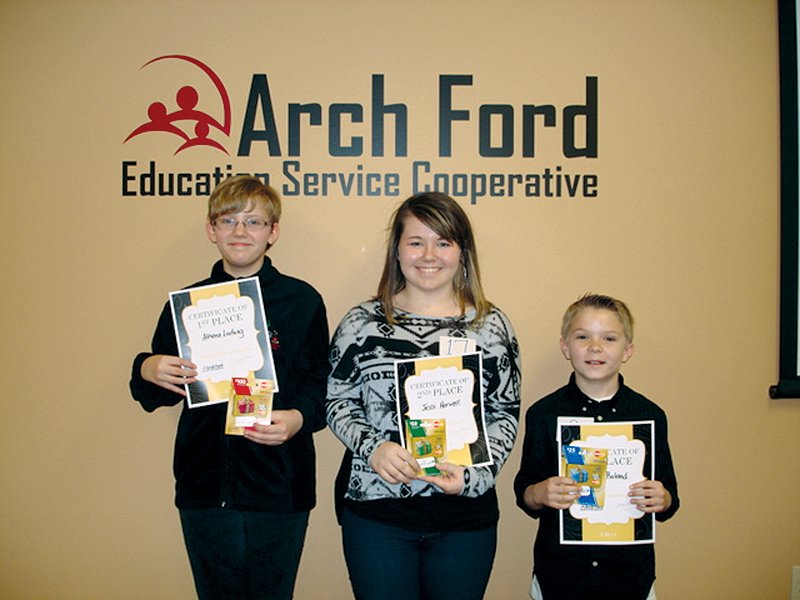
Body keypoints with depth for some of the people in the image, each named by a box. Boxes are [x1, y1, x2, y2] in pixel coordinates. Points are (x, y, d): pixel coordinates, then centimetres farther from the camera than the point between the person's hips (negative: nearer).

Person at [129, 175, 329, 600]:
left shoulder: (302, 300, -1)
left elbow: (321, 383, -1)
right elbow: (157, 396, 12)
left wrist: (298, 418, -21)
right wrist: (147, 371, -10)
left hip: (279, 488, -2)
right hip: (204, 487, 3)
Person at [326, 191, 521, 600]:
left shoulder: (490, 326, 1)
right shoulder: (362, 323, 0)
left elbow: (506, 415, 4)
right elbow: (338, 402, 5)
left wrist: (474, 473, -12)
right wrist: (372, 447, -14)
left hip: (465, 513, 1)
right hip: (375, 510, 0)